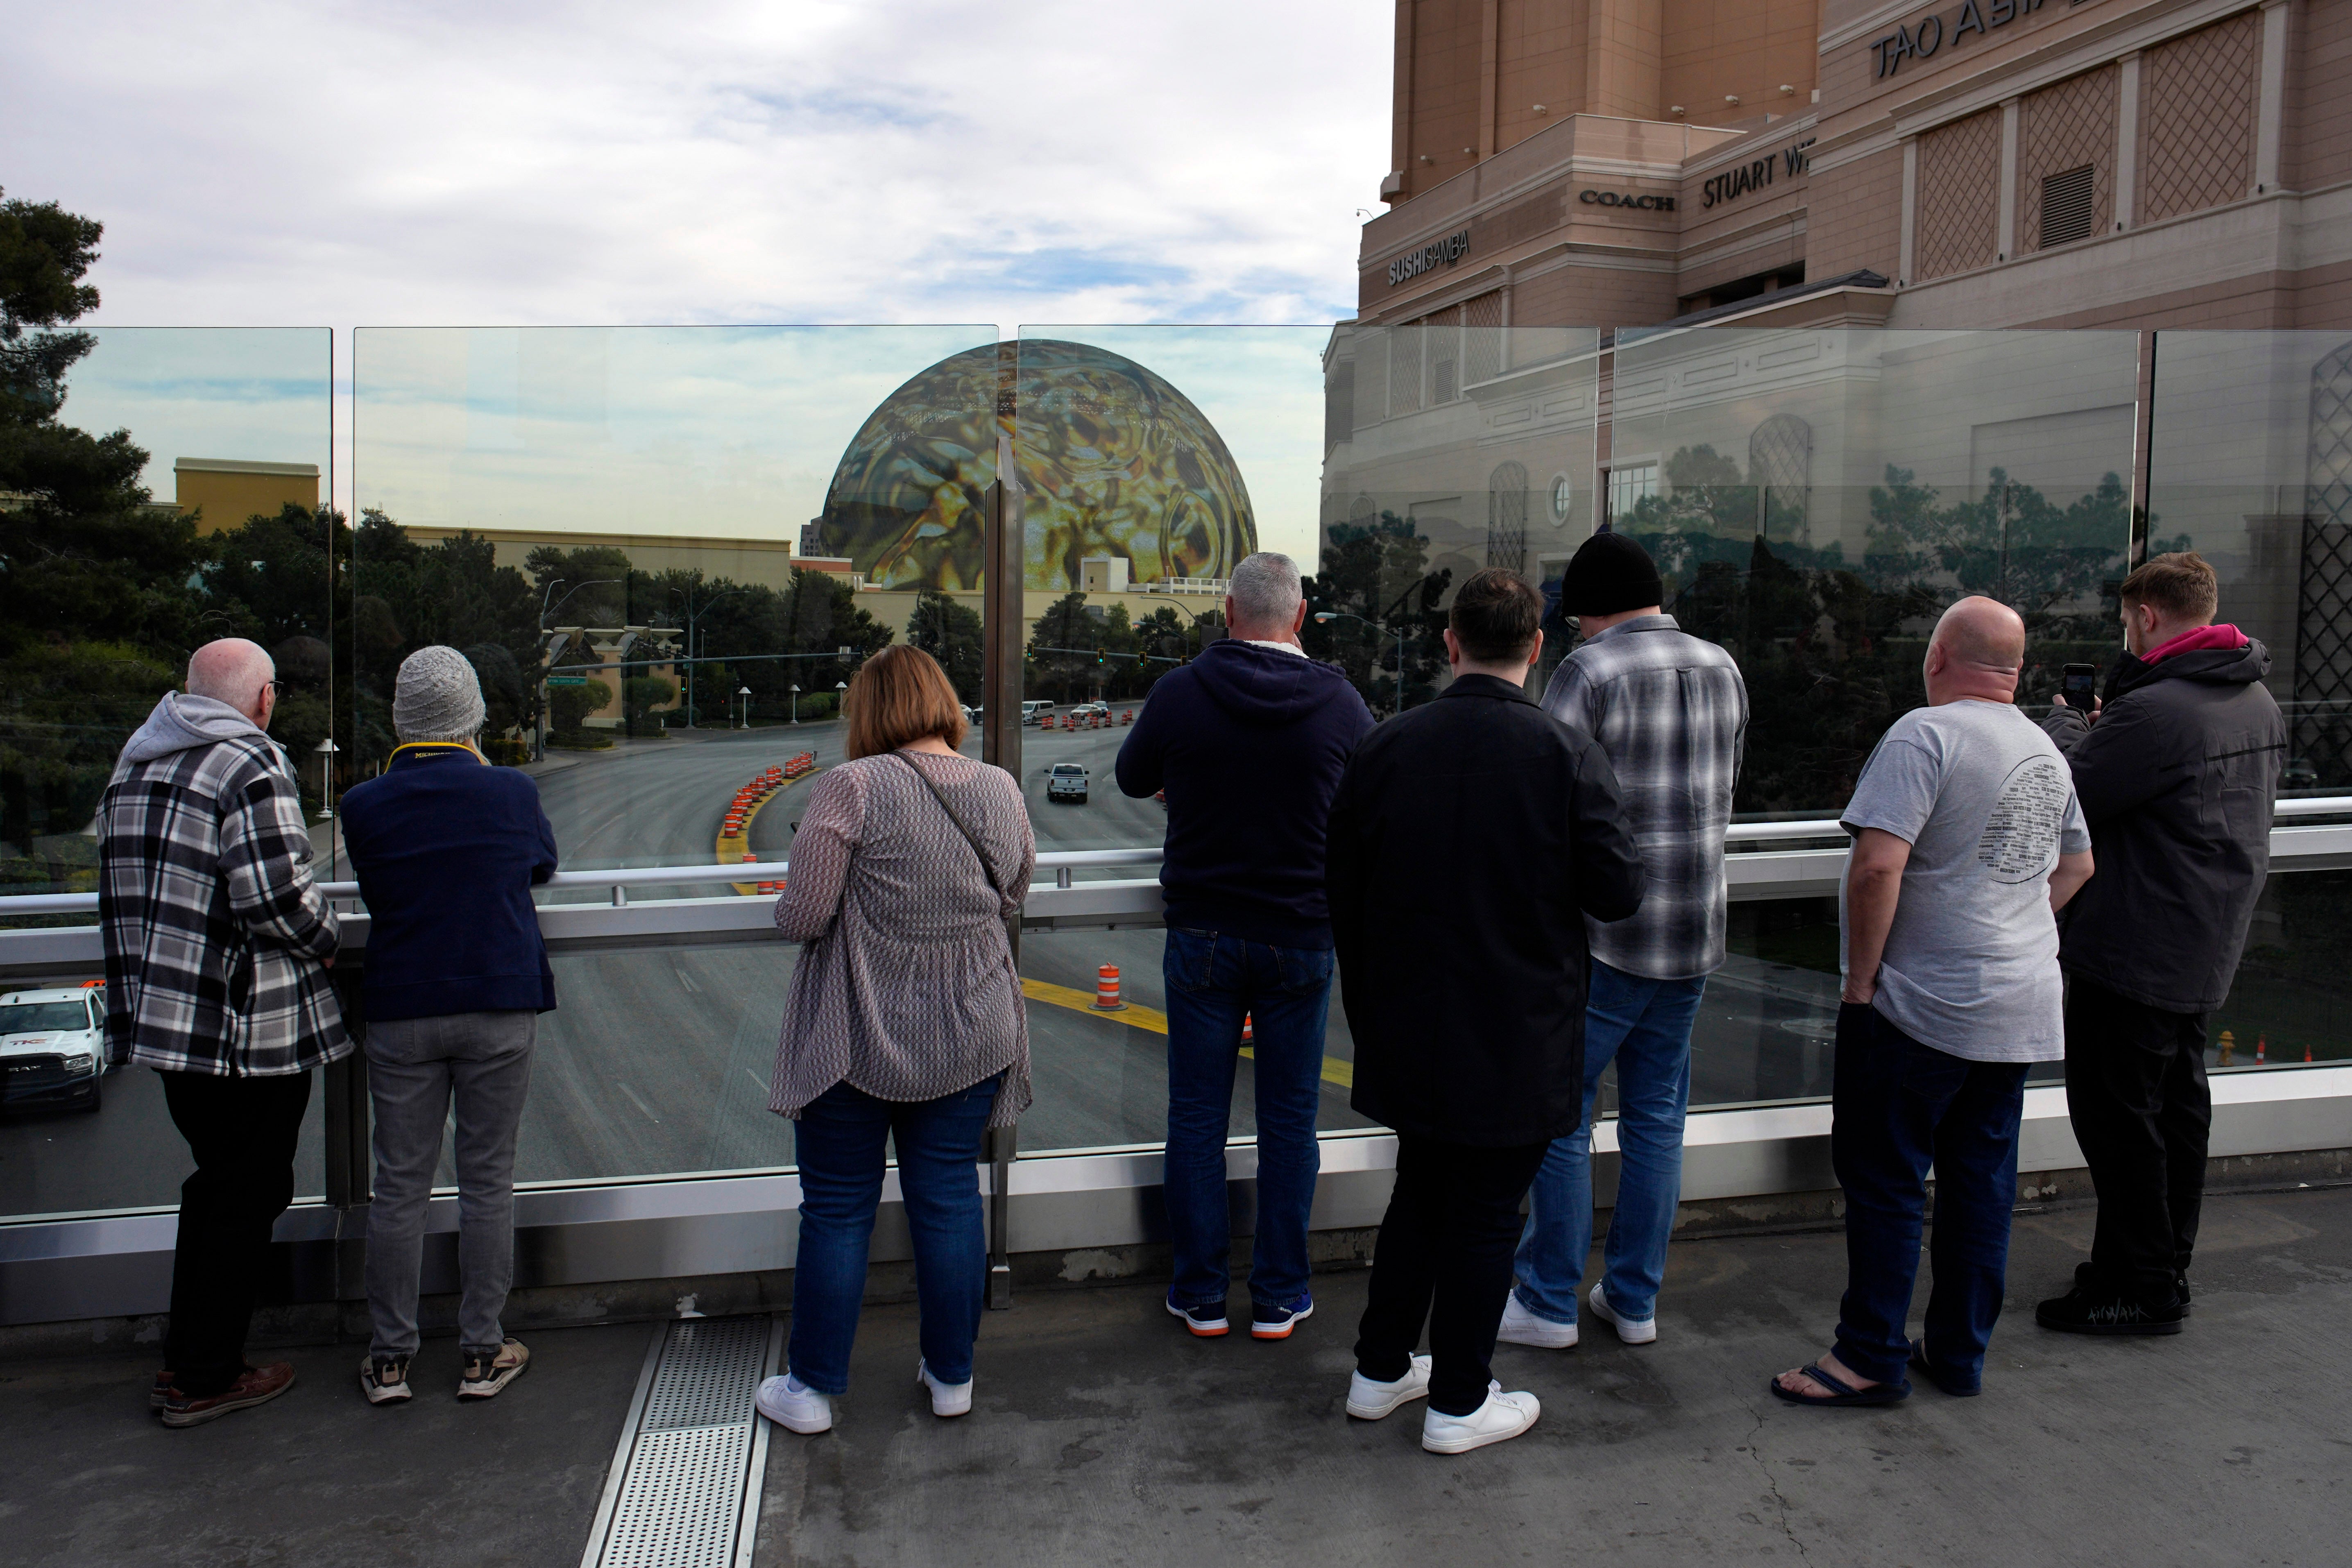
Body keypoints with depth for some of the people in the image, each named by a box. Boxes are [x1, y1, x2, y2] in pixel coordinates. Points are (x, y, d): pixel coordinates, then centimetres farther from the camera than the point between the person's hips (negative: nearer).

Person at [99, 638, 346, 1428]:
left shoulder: (133, 768, 11)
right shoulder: (252, 767, -17)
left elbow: (131, 894, 17)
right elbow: (276, 897, -25)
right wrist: (324, 942, -6)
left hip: (160, 1021, 9)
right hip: (249, 1032, -8)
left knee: (216, 1180, 22)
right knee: (248, 1195, 5)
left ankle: (184, 1354, 31)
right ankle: (205, 1379, 15)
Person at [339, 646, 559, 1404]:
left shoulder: (364, 806, -4)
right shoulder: (511, 792, -7)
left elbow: (375, 892, 9)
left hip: (401, 1013, 1)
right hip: (501, 1007, -1)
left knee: (399, 1185, 9)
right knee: (488, 1180, 7)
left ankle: (390, 1358, 18)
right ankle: (482, 1353, 15)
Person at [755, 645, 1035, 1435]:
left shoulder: (853, 787, -17)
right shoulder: (1001, 790, -1)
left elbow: (802, 916, -16)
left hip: (858, 1041, -4)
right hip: (970, 1039, 4)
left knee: (837, 1210, 9)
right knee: (950, 1200, 15)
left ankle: (813, 1388, 22)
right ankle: (951, 1376, 26)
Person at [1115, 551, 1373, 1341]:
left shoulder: (1180, 692, -9)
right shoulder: (1339, 702, -8)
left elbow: (1134, 778, 8)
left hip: (1202, 934, 0)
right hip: (1302, 936, 1)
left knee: (1197, 1116, 10)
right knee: (1290, 1119, 11)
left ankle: (1201, 1294, 19)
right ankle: (1280, 1297, 20)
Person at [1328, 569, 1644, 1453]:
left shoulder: (1384, 748, -4)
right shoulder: (1566, 755, -14)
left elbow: (1344, 892, 3)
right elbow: (1618, 894, -11)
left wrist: (1367, 1005, 16)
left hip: (1408, 1031, 4)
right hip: (1518, 1039, -4)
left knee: (1419, 1193, 21)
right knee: (1486, 1214, 10)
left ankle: (1381, 1370, 34)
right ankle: (1458, 1405, 23)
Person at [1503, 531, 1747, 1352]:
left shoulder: (1590, 670, -13)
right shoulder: (1722, 669, 9)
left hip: (1603, 936, -7)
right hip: (1695, 934, 7)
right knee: (1657, 1120, 14)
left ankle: (1550, 1303, 13)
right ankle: (1635, 1300, 24)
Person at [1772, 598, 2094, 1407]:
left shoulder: (1924, 735, -17)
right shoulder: (2047, 752, 11)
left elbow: (1878, 865, -26)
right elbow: (2076, 863, 25)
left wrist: (1861, 978, -15)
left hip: (1923, 1007, -8)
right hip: (2021, 1008, 8)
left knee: (1884, 1181, 2)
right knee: (1982, 1182, 14)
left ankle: (1871, 1357, 10)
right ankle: (1960, 1353, 25)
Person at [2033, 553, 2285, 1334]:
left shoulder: (2152, 710, -23)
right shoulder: (2259, 703, 9)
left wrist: (2065, 726, 2)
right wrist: (2103, 727, 13)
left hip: (2134, 948, -10)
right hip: (2207, 949, 10)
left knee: (2117, 1110, 0)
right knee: (2178, 1101, 18)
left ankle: (2139, 1286, 7)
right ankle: (2168, 1263, 30)